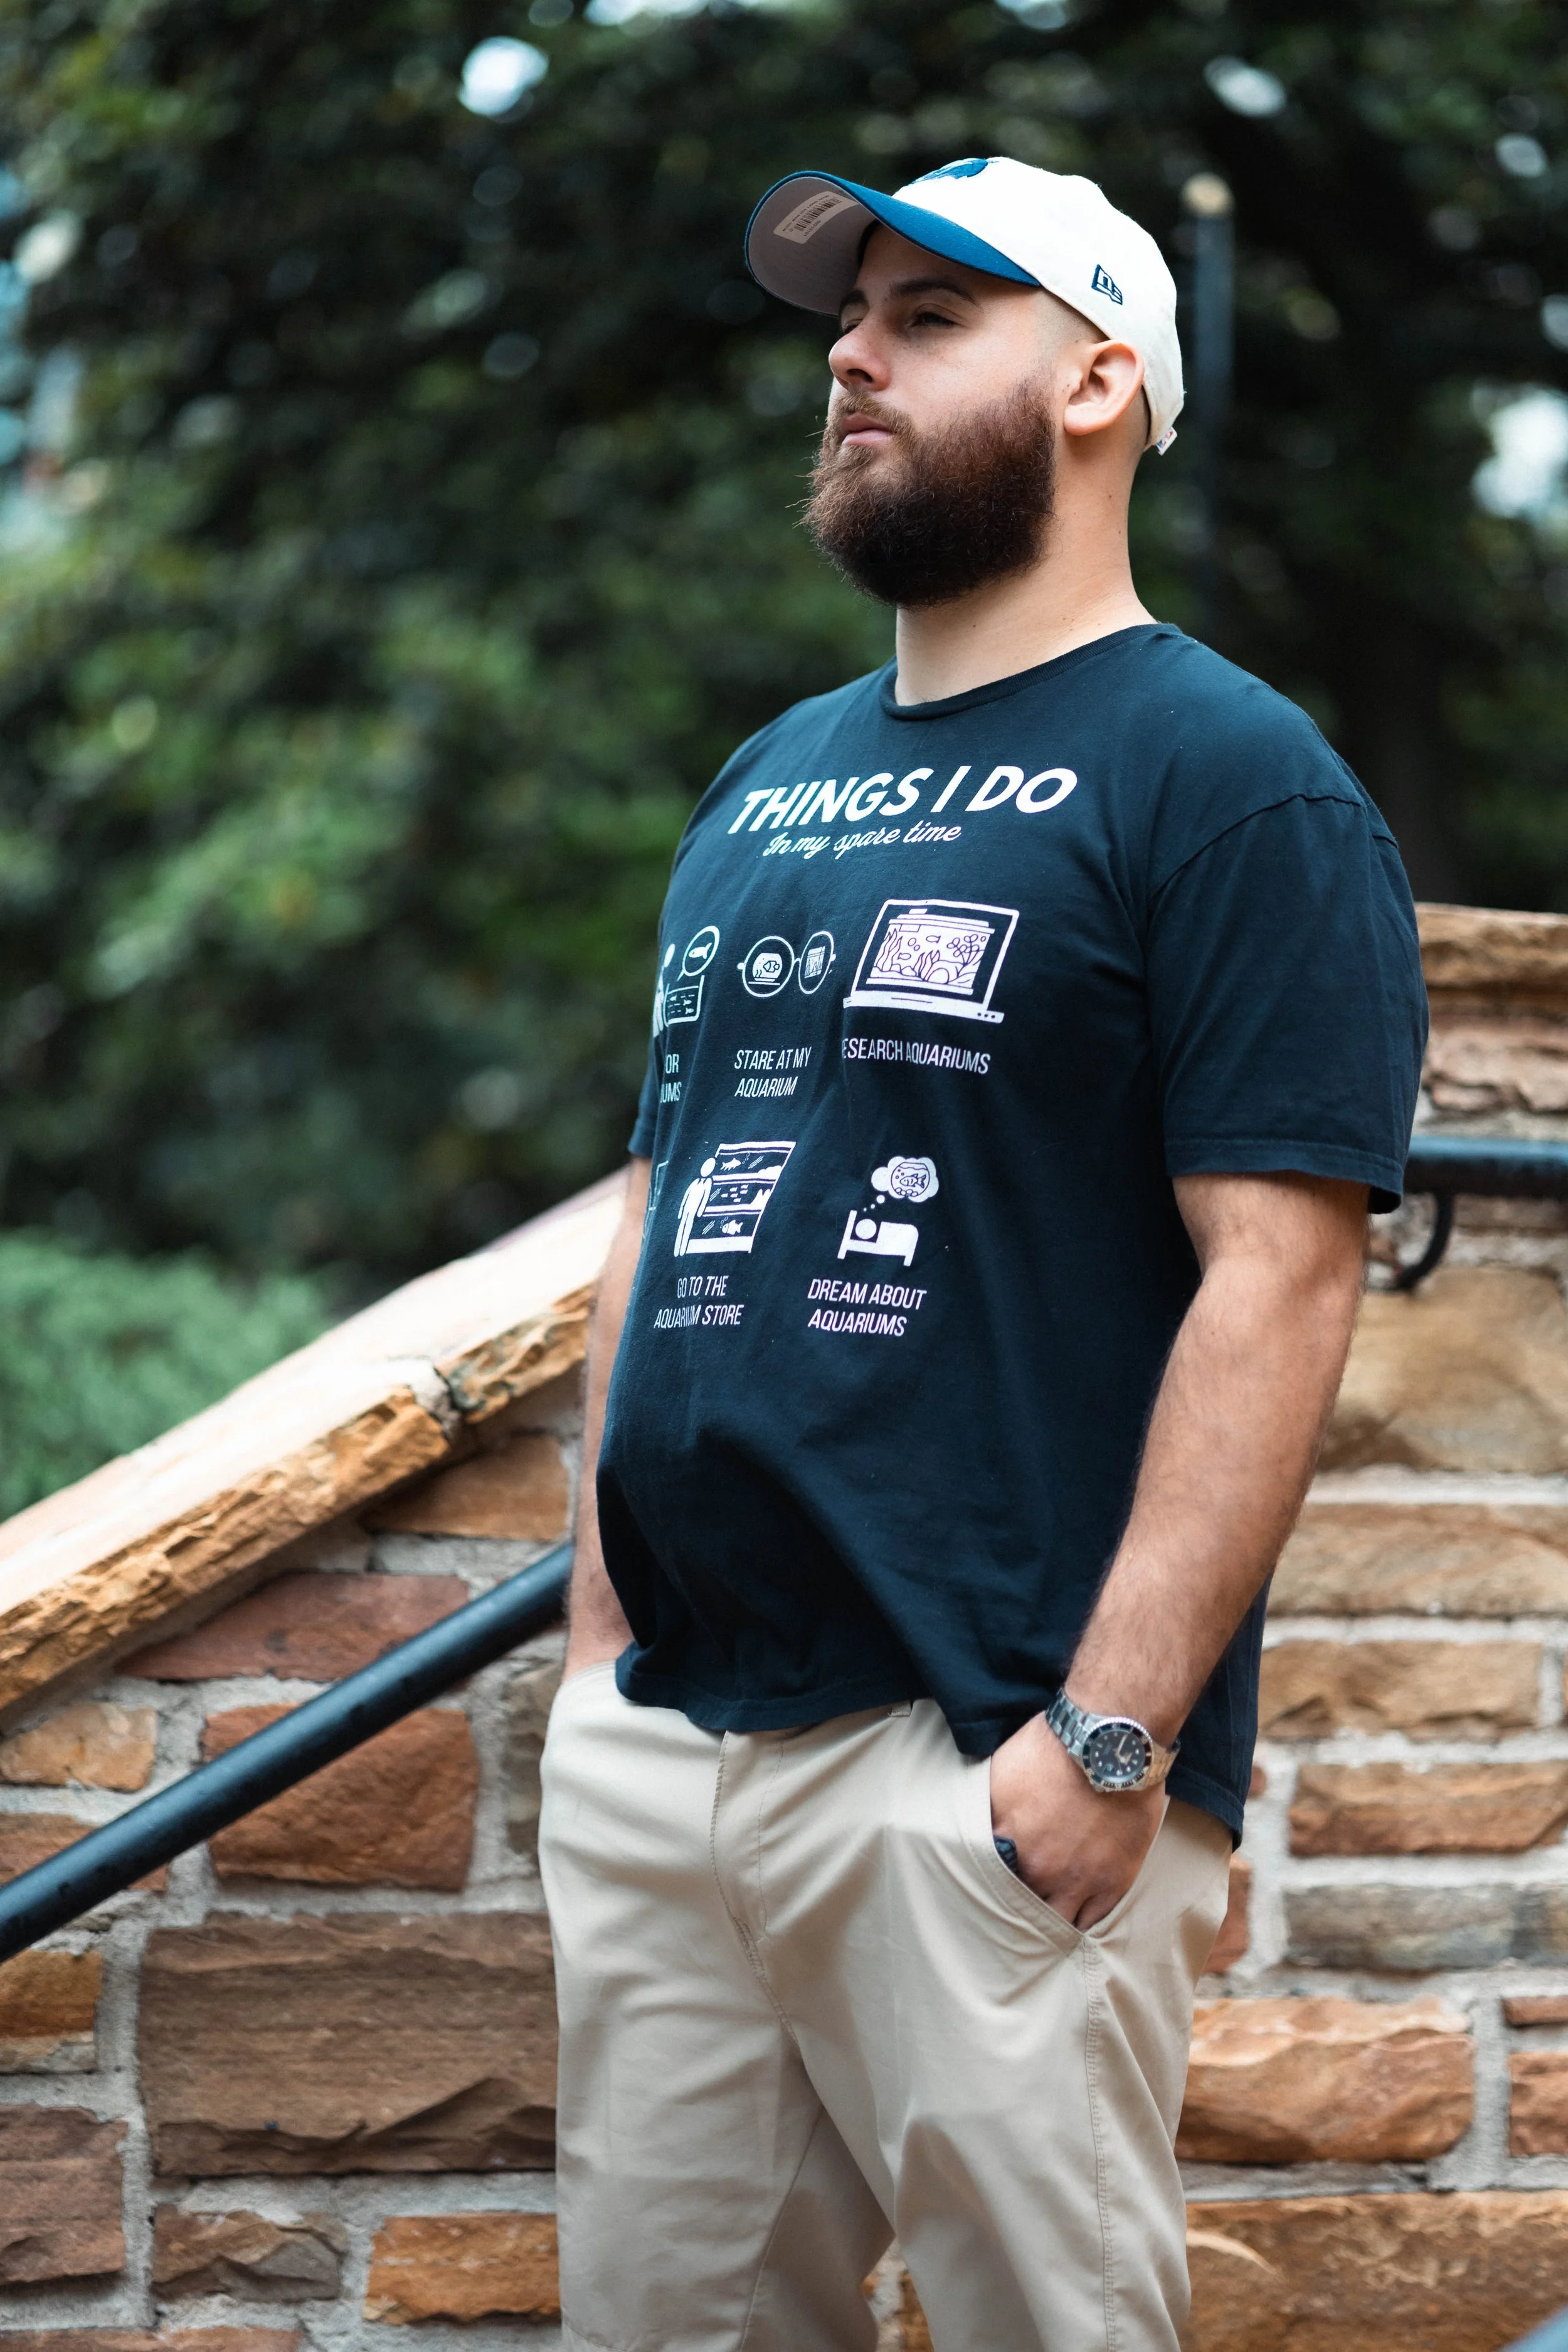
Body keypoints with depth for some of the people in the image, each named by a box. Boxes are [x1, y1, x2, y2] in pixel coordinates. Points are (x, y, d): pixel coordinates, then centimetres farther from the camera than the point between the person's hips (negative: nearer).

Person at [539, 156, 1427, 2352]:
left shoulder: (1225, 776, -5)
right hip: (651, 1742, 7)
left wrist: (1111, 1733, -20)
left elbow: (1276, 1278, -13)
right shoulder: (766, 788, 18)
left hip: (982, 1769, -7)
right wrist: (599, 1621, 12)